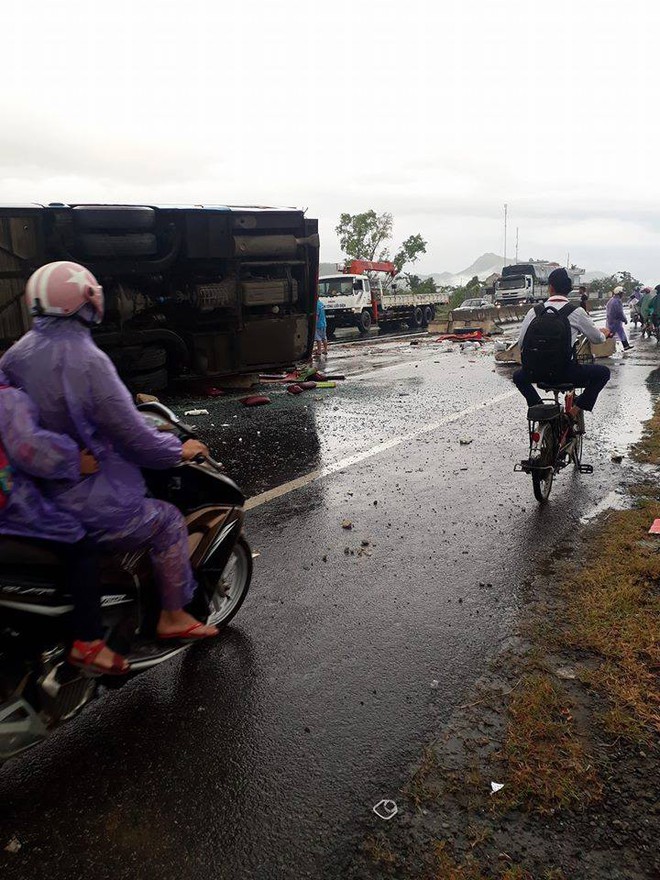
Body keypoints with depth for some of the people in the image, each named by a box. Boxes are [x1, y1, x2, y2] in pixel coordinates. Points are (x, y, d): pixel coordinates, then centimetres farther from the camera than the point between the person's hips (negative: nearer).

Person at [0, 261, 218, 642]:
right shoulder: (85, 360, -22)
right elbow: (132, 435, -21)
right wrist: (179, 450, -4)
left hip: (32, 493, 9)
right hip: (85, 502, -9)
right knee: (169, 522, 10)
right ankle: (173, 617, 19)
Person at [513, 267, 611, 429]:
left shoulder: (534, 311, 2)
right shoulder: (576, 312, -3)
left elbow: (521, 343, 2)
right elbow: (597, 339, 10)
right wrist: (604, 334, 34)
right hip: (566, 373, -2)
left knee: (519, 376, 34)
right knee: (603, 372, 19)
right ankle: (577, 408, 5)